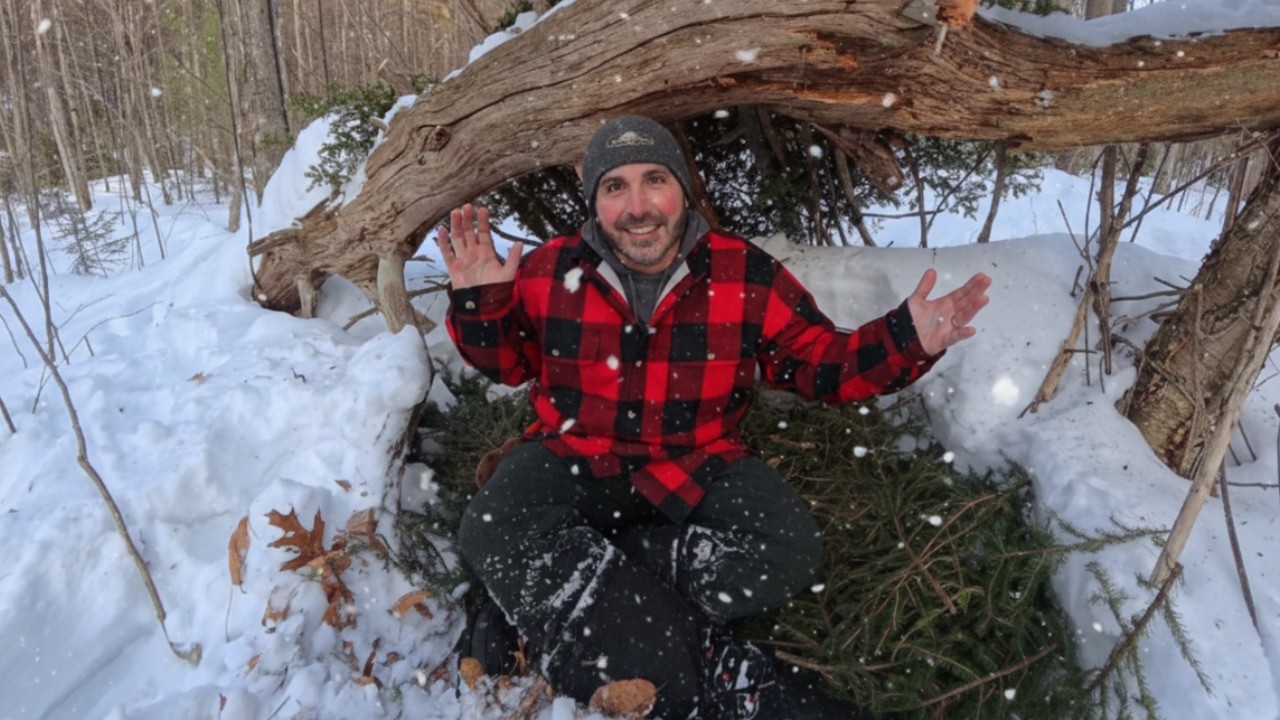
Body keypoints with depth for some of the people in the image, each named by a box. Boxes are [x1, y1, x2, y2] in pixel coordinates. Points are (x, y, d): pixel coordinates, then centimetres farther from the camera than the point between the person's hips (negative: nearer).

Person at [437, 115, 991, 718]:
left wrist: (905, 342, -16)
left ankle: (543, 599, -18)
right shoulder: (548, 272, -4)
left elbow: (820, 362, 1)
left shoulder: (747, 275, -6)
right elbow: (507, 364, 11)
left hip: (696, 468, 1)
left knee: (786, 553, -27)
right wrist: (481, 302, -9)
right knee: (493, 532, -30)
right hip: (573, 459, 0)